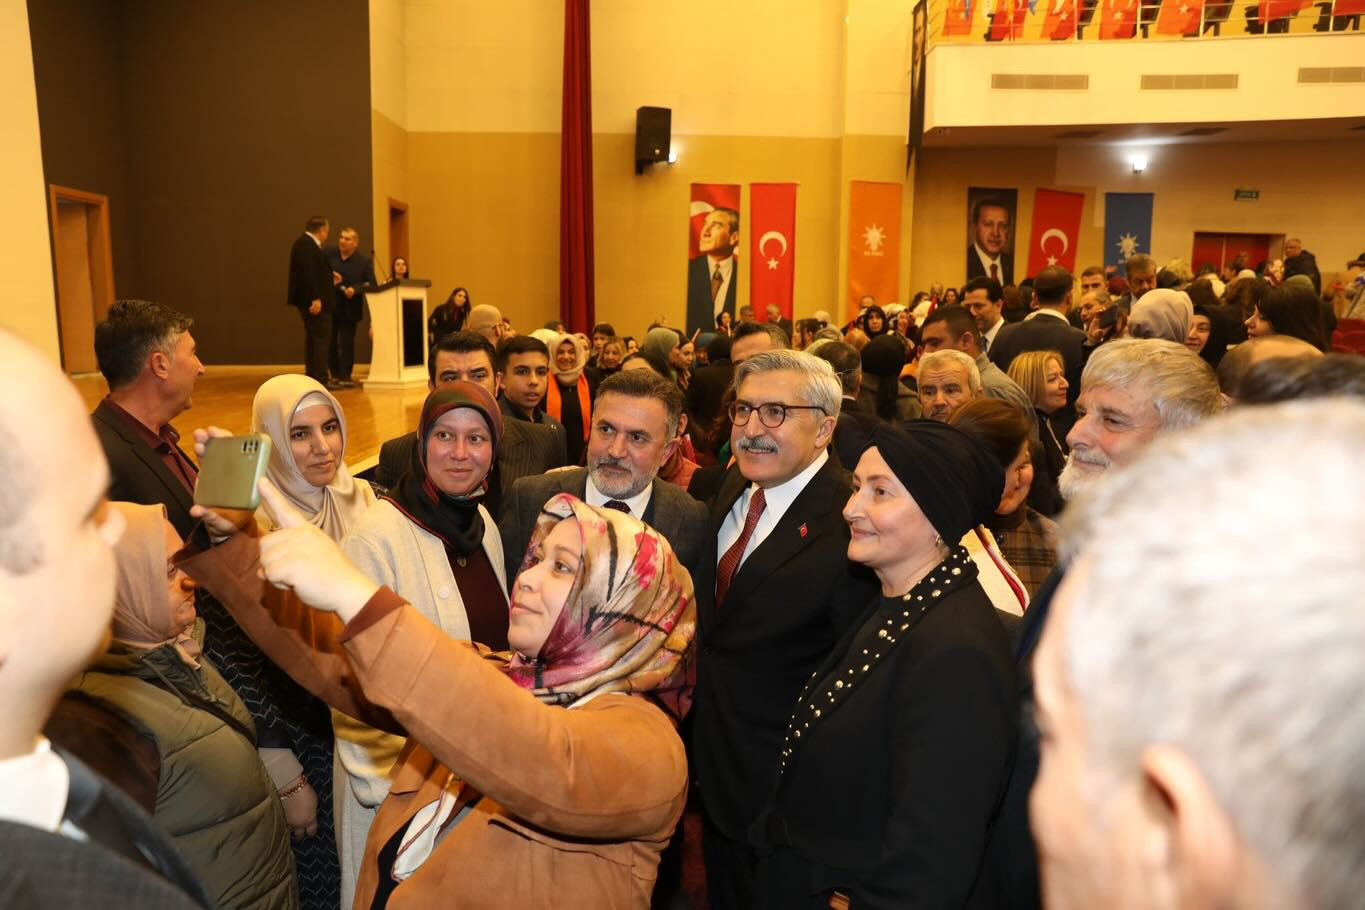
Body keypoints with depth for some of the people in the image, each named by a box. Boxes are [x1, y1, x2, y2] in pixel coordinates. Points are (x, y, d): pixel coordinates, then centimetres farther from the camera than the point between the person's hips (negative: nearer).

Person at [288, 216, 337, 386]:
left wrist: (328, 275, 21)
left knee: (314, 338, 14)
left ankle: (313, 378, 19)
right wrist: (315, 298, -27)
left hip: (311, 299, 11)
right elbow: (307, 273, -23)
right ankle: (320, 379, -10)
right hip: (313, 300, -11)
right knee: (321, 338, -10)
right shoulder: (305, 244, -14)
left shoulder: (307, 243, 18)